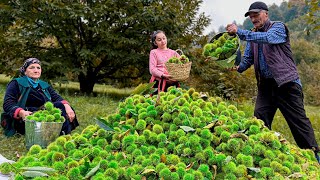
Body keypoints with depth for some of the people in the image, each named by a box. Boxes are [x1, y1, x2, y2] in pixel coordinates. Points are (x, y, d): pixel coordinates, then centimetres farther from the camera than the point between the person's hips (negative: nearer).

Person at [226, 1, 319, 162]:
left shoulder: (278, 27, -5)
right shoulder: (252, 35, 14)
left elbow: (267, 37, -27)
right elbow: (248, 58, 10)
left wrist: (239, 32, -31)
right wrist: (238, 67, -13)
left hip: (286, 82, -6)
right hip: (265, 84, 6)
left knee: (299, 120, -2)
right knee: (259, 120, 0)